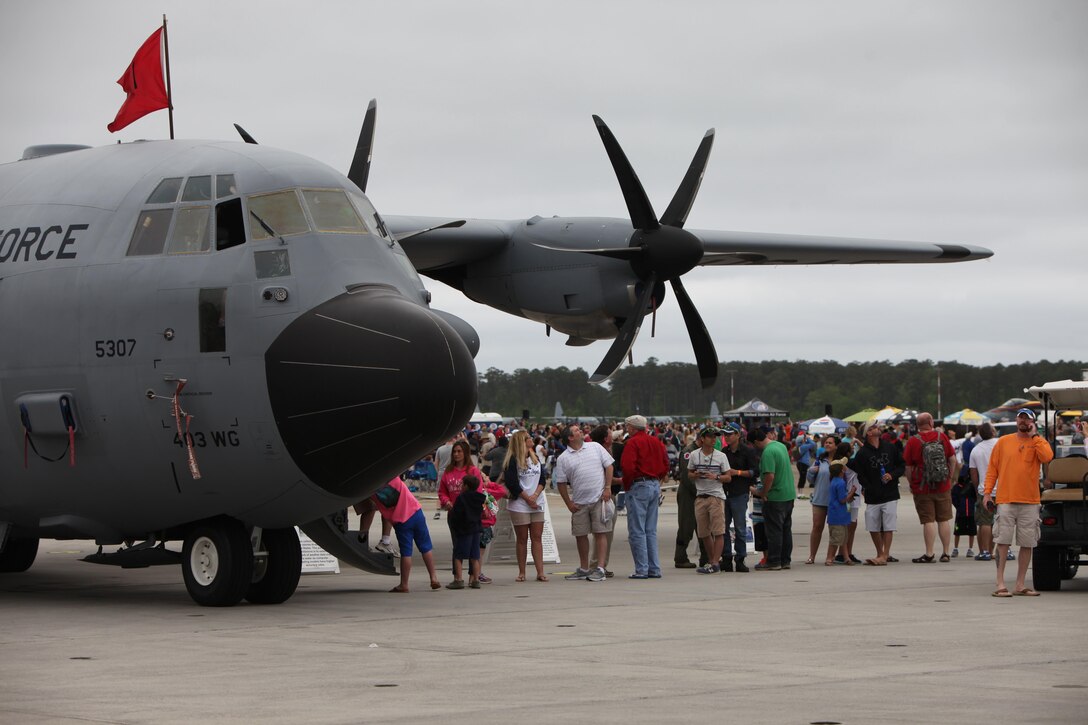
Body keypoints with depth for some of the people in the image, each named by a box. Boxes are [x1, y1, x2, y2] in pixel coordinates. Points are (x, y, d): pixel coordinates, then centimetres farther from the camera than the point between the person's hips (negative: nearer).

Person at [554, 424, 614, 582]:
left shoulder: (595, 447, 5)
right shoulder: (563, 459, 2)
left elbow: (608, 466, 6)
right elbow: (561, 483, 4)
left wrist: (607, 488, -3)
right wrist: (569, 503, -1)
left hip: (599, 498, -2)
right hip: (579, 502, 2)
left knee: (600, 533, -6)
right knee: (580, 535, 8)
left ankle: (600, 568, -6)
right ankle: (584, 569, 21)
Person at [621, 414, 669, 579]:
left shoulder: (632, 443, -10)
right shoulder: (656, 442, 12)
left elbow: (628, 467, -18)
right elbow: (666, 465, 12)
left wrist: (626, 486, -5)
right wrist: (657, 480, 14)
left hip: (638, 486, -7)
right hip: (655, 485, 7)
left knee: (637, 531, -4)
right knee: (651, 531, 12)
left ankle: (641, 570, -7)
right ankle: (654, 569, 10)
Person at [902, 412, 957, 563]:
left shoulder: (913, 441, -9)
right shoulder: (942, 437, -1)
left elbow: (908, 467, -6)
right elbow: (952, 459, 5)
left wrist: (911, 483, 6)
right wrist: (950, 478, 15)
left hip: (922, 488, -2)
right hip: (943, 488, 2)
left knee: (929, 521, -2)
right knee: (944, 520, 9)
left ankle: (929, 554, -2)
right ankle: (946, 553, 13)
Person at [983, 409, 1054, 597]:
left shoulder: (1038, 442, 7)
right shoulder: (1003, 442, 8)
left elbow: (1047, 457, -15)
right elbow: (992, 468, 9)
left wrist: (1034, 436, -8)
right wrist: (987, 491, 0)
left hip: (1030, 502, 1)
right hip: (1006, 501, -1)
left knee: (1027, 544, 4)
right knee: (1003, 542, -6)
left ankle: (1020, 585, 11)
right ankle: (1000, 584, -5)